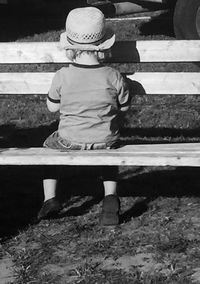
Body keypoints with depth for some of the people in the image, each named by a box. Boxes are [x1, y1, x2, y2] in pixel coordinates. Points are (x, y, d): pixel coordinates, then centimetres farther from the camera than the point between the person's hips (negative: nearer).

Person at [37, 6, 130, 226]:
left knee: (49, 145, 30)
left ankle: (50, 198, 23)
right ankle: (110, 196, 15)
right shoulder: (112, 77, -14)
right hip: (105, 141, 1)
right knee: (109, 152, 35)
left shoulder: (62, 76, -15)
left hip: (70, 141, -1)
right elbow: (124, 107, -1)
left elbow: (52, 107, -2)